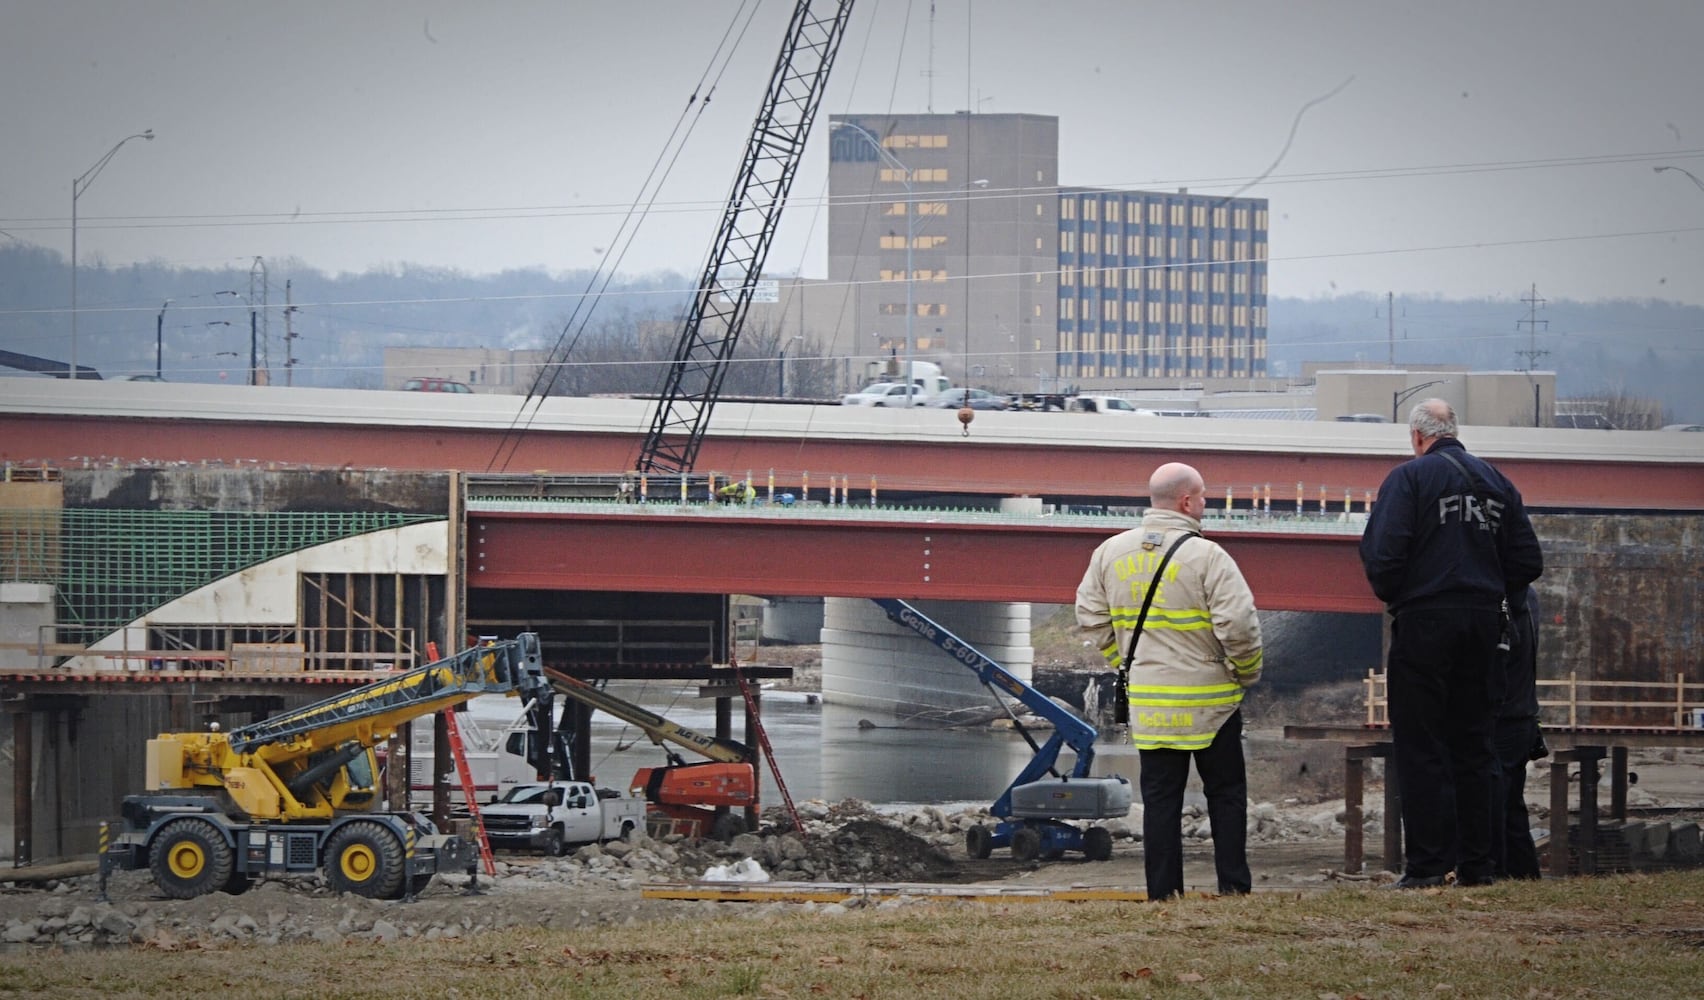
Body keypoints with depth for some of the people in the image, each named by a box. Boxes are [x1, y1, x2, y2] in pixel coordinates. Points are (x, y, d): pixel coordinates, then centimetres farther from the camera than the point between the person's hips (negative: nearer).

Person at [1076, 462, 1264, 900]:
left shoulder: (1111, 552, 3)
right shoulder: (1207, 557, -15)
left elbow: (1091, 616, 11)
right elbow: (1238, 625, -19)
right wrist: (1247, 672, -1)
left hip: (1147, 701, 4)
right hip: (1209, 700, -4)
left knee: (1160, 798, 8)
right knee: (1226, 794, 8)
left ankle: (1163, 890, 5)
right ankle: (1233, 885, 6)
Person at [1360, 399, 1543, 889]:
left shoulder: (1409, 477, -5)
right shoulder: (1495, 481, 11)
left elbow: (1381, 553, -15)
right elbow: (1528, 561, 9)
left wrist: (1393, 597, 2)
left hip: (1425, 622, -5)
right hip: (1483, 623, 5)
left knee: (1421, 749, -2)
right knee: (1473, 746, 11)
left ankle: (1429, 863, -7)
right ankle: (1476, 863, 11)